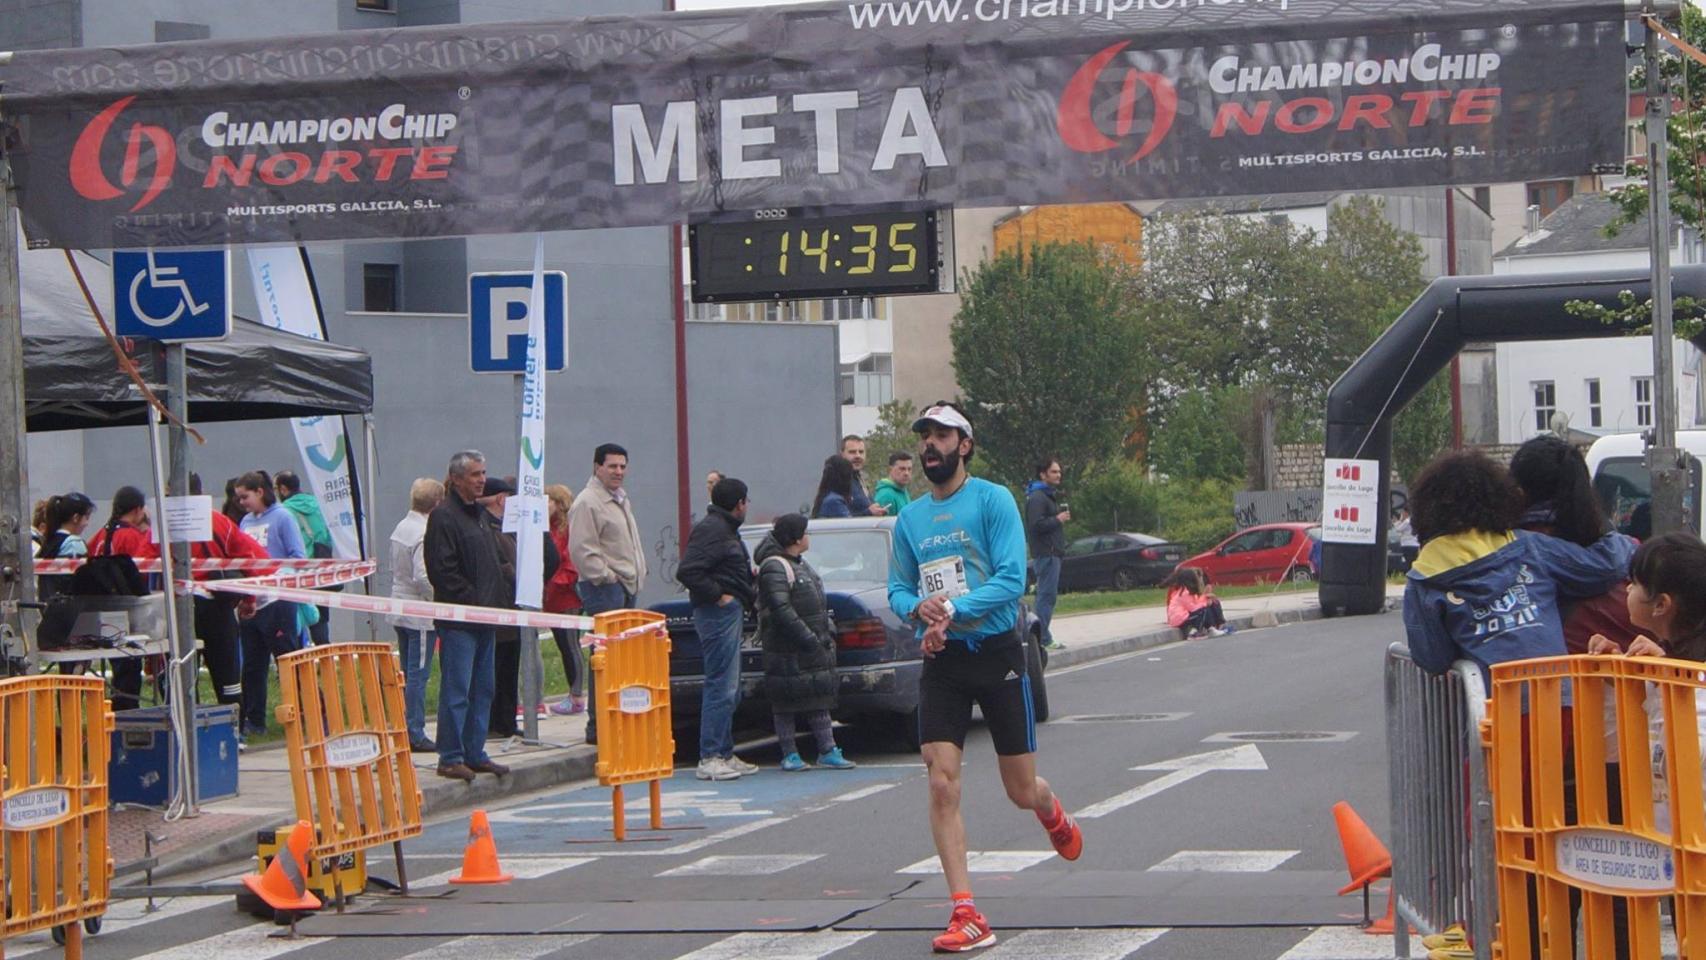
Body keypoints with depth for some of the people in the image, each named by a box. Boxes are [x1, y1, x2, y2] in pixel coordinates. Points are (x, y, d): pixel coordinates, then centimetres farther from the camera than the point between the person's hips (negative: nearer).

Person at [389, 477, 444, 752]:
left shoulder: (400, 528, 9)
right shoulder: (425, 533, -18)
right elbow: (423, 577, -24)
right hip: (421, 614, -9)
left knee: (408, 675, 14)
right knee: (418, 675, -5)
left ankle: (407, 731, 17)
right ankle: (416, 735, -3)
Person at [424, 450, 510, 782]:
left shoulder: (480, 514, 17)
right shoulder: (443, 516, -11)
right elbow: (442, 571, -17)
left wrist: (500, 600, 12)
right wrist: (472, 601, -17)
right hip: (457, 619, -9)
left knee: (483, 689, 11)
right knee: (456, 690, -7)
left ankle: (475, 753, 18)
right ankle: (450, 758, -3)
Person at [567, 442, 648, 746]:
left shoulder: (621, 499, 21)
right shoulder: (588, 503, -10)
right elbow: (583, 550, -17)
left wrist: (637, 575, 19)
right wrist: (606, 577, -17)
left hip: (626, 585, 10)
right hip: (603, 588, -10)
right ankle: (598, 725, -11)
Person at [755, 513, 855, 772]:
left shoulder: (801, 564, 17)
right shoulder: (775, 568, -15)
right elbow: (781, 610, -22)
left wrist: (825, 638, 16)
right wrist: (809, 639, -23)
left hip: (813, 647, 10)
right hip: (787, 651, -10)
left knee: (819, 700, 9)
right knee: (785, 702, -2)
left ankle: (828, 751, 12)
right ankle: (790, 755, 3)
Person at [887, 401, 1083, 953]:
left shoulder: (993, 499, -6)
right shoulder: (910, 518, 9)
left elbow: (1011, 579, -14)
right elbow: (897, 590, 12)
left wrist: (953, 609, -24)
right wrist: (919, 608, -11)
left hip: (997, 653, -3)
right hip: (941, 660, 3)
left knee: (1022, 792, 5)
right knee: (941, 783, -12)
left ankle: (1052, 812, 44)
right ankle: (966, 915, -11)